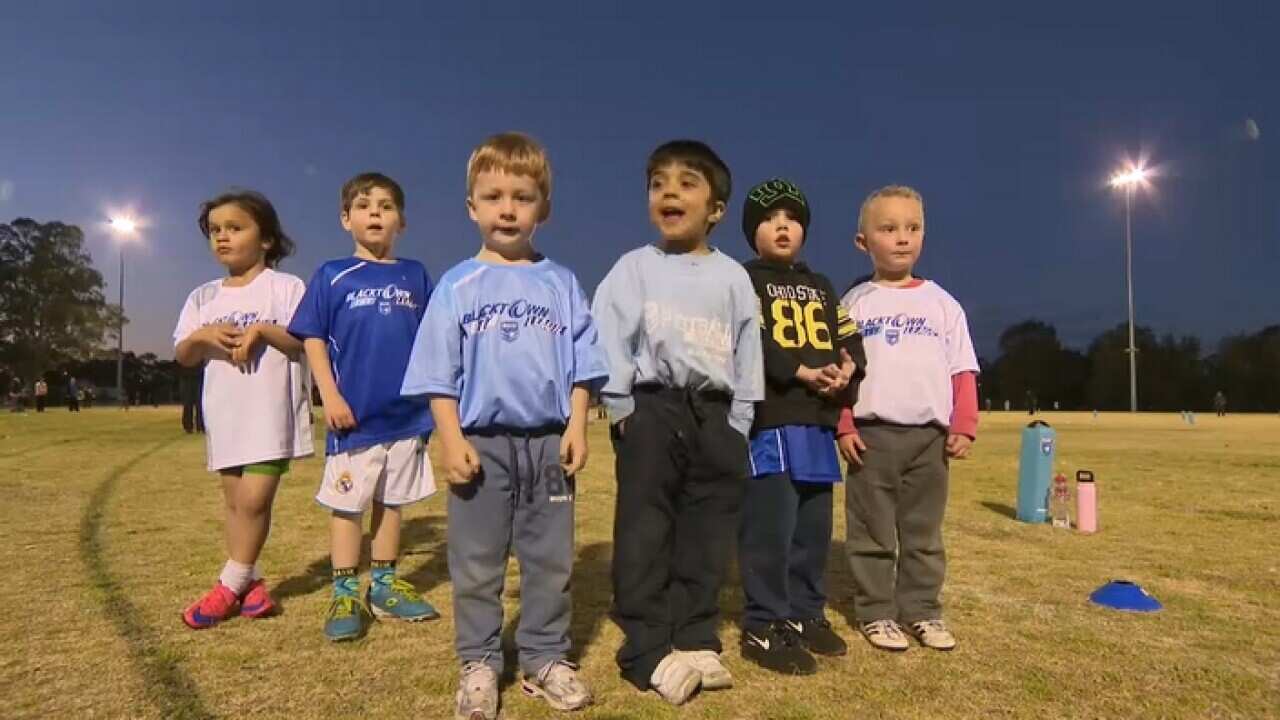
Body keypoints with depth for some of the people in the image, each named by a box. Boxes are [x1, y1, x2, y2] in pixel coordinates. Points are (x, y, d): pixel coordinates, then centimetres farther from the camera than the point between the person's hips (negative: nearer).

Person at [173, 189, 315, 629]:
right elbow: (183, 357, 11)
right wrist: (204, 336, -10)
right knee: (235, 501, 9)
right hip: (225, 412, 6)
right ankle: (250, 583, 18)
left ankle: (229, 587, 8)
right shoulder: (203, 297, 13)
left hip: (272, 410, -5)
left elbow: (307, 344, -7)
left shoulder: (286, 287, -2)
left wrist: (262, 330, -20)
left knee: (254, 499, -9)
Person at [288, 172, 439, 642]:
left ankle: (384, 584, 27)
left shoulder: (416, 277, 7)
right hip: (354, 415, -2)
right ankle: (345, 594, 17)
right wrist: (330, 397, -9)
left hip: (408, 414, 3)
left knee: (391, 501, 13)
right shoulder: (332, 277, 1)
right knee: (347, 503, 4)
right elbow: (313, 340, 0)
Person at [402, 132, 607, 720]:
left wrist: (576, 428, -4)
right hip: (481, 443, -1)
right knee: (476, 564, 9)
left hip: (547, 442, 1)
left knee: (551, 560, 10)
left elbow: (581, 366, 5)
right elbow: (439, 374, 0)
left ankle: (546, 658, 26)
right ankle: (479, 664, 25)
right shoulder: (457, 285, 2)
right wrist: (451, 440, -8)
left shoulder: (561, 284, 6)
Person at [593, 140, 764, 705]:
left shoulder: (732, 276, 9)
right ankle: (649, 651, 8)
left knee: (707, 535, 7)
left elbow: (746, 353, 8)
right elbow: (609, 340, -4)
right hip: (651, 410, -3)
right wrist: (621, 409, -9)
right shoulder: (633, 268, 1)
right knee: (645, 534, -1)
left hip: (714, 414, 3)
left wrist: (738, 422, 3)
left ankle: (695, 641, 20)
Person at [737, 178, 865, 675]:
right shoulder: (745, 280, 3)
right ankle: (764, 627, 4)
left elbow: (848, 338, 17)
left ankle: (805, 615, 26)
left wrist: (848, 368, -5)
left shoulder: (820, 287, 23)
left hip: (818, 421, 7)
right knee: (770, 528, -7)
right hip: (770, 420, -7)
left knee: (814, 526, 12)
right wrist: (802, 372, -20)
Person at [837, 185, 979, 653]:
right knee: (872, 532, 5)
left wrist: (963, 426, -1)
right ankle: (875, 612, 16)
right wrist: (844, 426, -8)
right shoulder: (854, 303, 4)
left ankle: (922, 611, 23)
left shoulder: (942, 303, 9)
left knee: (924, 533, 11)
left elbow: (963, 371, 8)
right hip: (872, 433, -2)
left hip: (931, 434, 2)